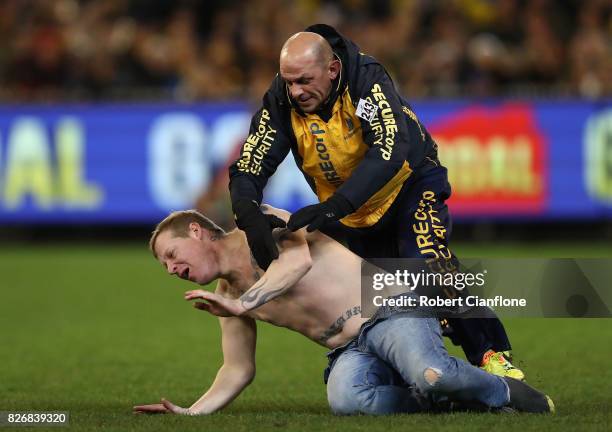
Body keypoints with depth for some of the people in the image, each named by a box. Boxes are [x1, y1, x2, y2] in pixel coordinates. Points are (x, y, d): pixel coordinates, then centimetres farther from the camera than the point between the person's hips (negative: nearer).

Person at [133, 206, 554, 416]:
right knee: (346, 397, -34)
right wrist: (191, 413, 13)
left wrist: (243, 303, -27)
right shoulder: (228, 295, 21)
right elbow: (238, 371, 27)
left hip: (391, 309, -5)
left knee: (430, 374, -38)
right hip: (350, 351, 5)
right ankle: (432, 396, -11)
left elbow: (299, 257, -22)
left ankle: (504, 391, -8)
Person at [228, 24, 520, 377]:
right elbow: (248, 168, -22)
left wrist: (335, 206, -52)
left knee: (428, 263, -24)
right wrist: (251, 218, -44)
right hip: (350, 207, 5)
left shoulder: (366, 77, -32)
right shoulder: (281, 101, -21)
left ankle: (491, 355, -14)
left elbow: (389, 151, -43)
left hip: (410, 180, -5)